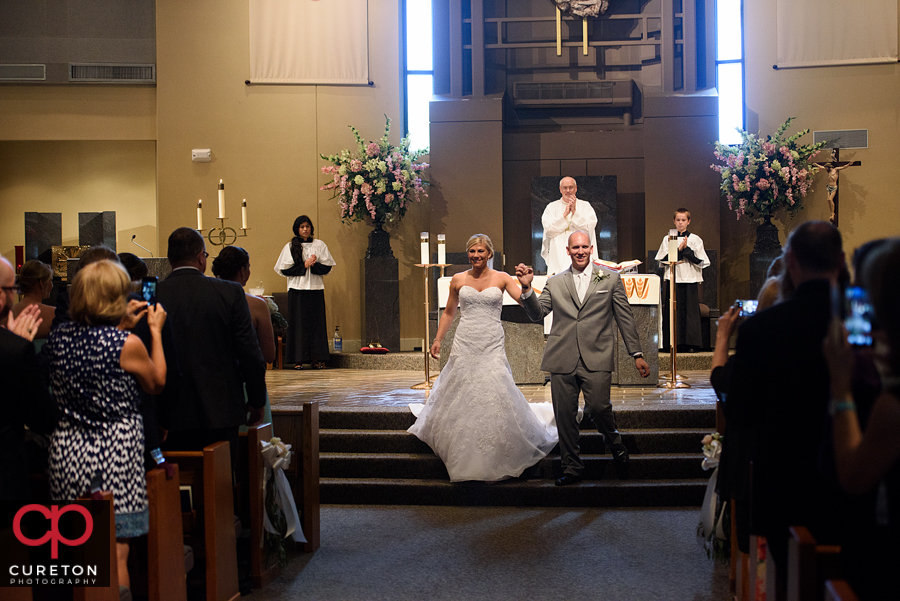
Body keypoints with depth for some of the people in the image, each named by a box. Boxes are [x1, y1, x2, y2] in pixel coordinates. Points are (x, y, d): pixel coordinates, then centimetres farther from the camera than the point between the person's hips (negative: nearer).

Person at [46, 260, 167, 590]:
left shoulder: (58, 335, 1)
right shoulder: (128, 344, -15)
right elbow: (157, 383, 2)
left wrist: (122, 325, 20)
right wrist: (155, 331, 9)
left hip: (67, 448, 6)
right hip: (115, 451, -5)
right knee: (115, 551, 2)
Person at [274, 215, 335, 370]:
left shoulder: (319, 245, 9)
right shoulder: (290, 247, 5)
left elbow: (327, 267, 4)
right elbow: (285, 270, -2)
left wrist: (313, 265, -13)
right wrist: (304, 265, -9)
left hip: (316, 289, 2)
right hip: (297, 289, -1)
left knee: (316, 322, -1)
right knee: (298, 323, -3)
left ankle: (316, 358, 2)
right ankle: (298, 359, -2)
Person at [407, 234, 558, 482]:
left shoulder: (501, 278, 3)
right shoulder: (458, 280, 8)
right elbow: (449, 313, 18)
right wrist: (437, 339, 13)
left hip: (492, 347, -2)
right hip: (464, 345, 2)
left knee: (494, 400, -8)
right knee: (459, 399, 3)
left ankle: (493, 464, 4)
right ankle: (462, 463, 19)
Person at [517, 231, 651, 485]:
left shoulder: (610, 279, 11)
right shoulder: (555, 283, 14)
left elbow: (625, 318, 11)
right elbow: (537, 313, 8)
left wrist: (637, 353, 7)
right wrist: (526, 288, -9)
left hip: (596, 359, -2)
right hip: (563, 359, 2)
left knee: (598, 407, -18)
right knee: (564, 416, 2)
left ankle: (616, 447, 11)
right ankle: (572, 468, 16)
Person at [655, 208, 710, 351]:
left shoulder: (695, 239, 6)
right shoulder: (667, 239, 10)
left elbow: (700, 261, -2)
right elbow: (663, 259, -1)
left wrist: (686, 249, -10)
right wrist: (679, 250, -10)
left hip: (690, 280, -1)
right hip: (672, 279, 1)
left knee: (690, 311, -4)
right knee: (673, 311, -3)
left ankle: (690, 343, 0)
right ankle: (674, 343, 1)